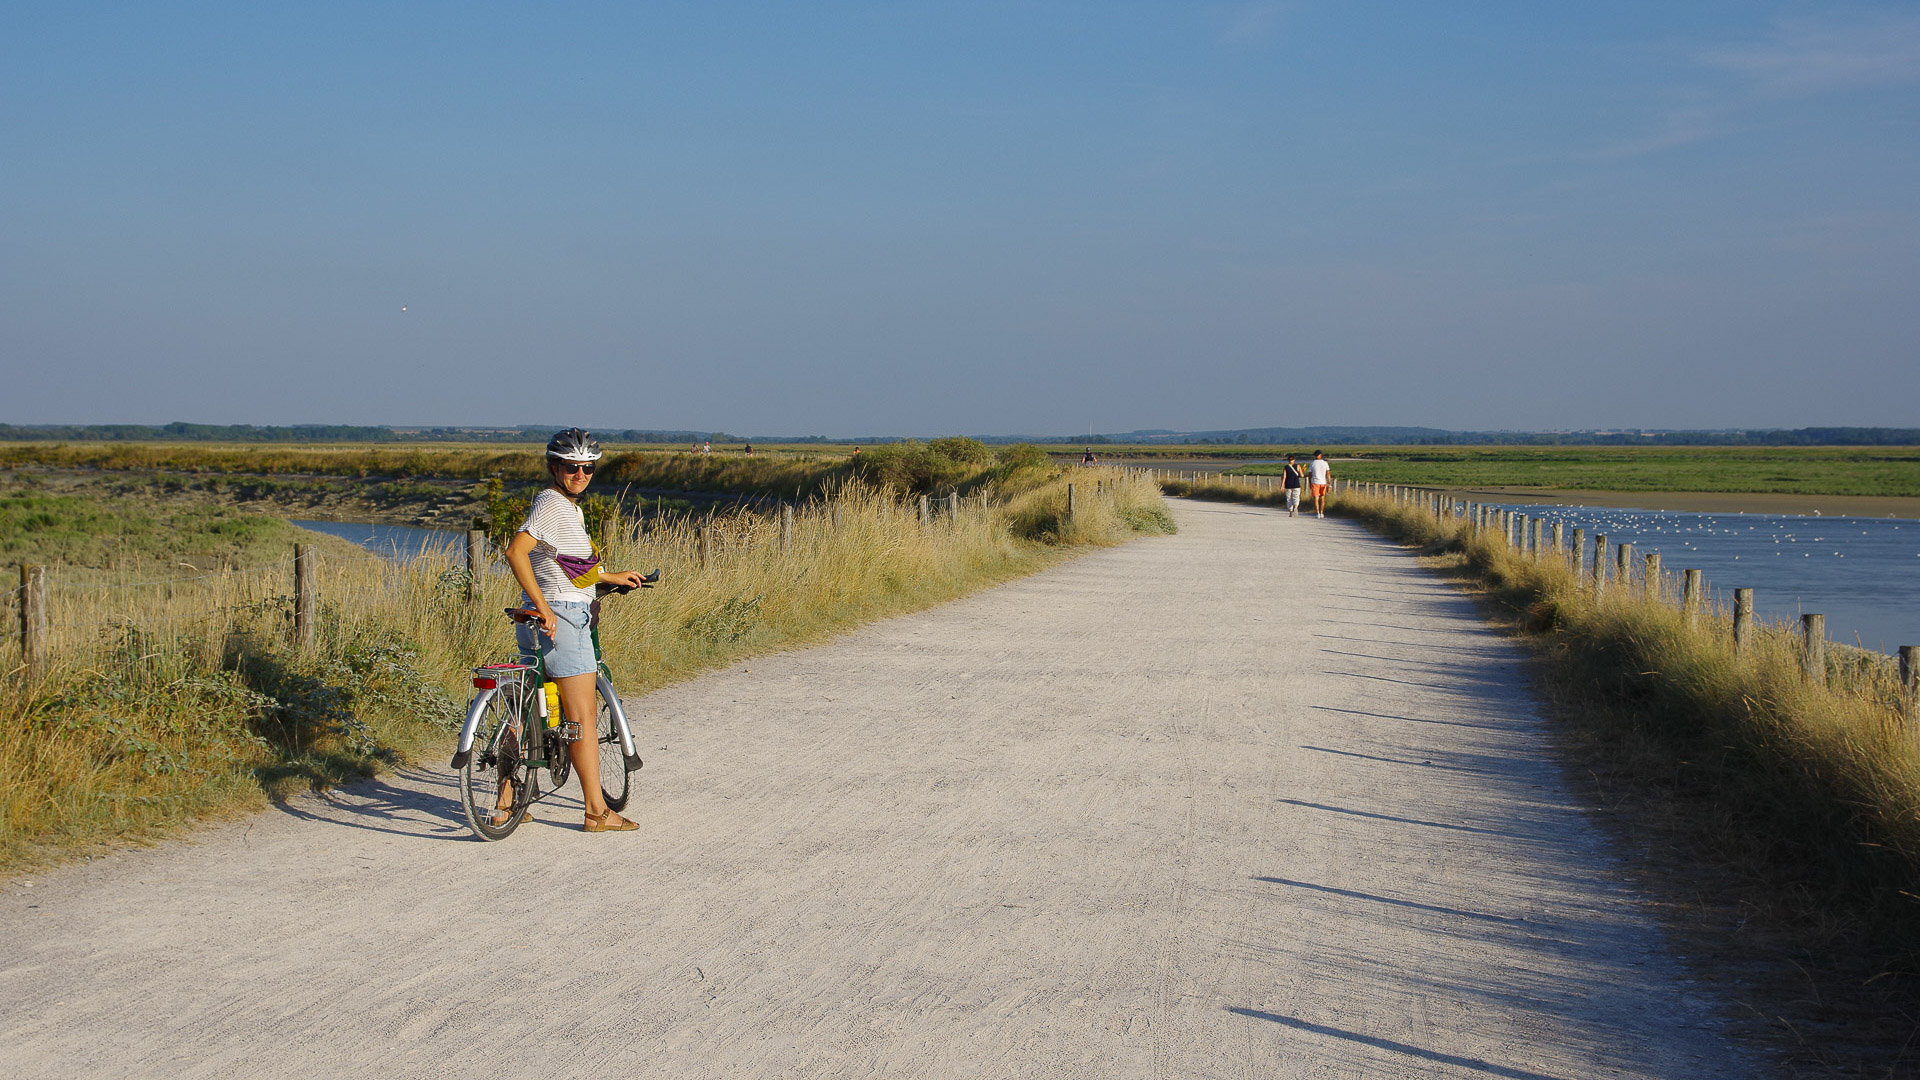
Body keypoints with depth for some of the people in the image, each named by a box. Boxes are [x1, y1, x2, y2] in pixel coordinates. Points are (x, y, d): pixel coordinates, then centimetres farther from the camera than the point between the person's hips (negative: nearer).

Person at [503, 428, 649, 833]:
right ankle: (597, 811, 1)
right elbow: (516, 551, -27)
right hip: (563, 619, -10)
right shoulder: (551, 504, -14)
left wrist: (612, 577, 34)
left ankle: (506, 801, 17)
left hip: (545, 621, 10)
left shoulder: (567, 507, 17)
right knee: (582, 719, -4)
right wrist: (544, 608, -27)